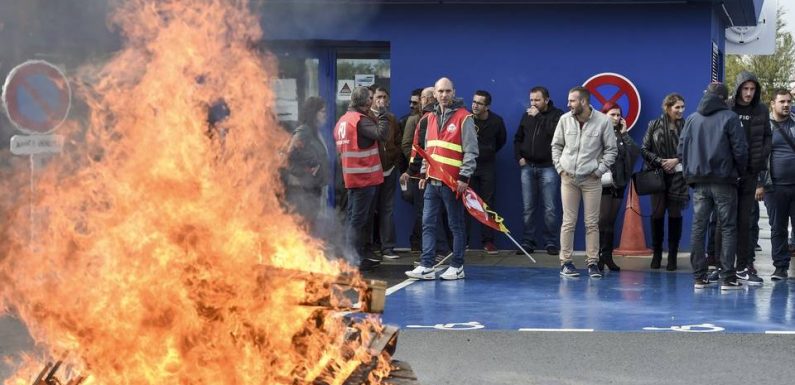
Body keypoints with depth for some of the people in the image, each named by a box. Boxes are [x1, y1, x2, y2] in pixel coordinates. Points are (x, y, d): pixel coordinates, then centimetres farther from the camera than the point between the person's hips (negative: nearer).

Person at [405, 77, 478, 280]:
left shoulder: (464, 117, -7)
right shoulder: (432, 117, 14)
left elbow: (471, 150, -11)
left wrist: (464, 177, -15)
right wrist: (424, 172, 16)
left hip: (453, 182, -7)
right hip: (432, 181, 7)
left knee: (456, 225, 3)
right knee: (428, 223, 4)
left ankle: (457, 267, 11)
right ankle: (426, 266, 6)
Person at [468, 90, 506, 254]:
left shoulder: (496, 121, -5)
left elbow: (501, 141, 14)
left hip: (488, 166, 1)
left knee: (488, 203, 1)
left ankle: (488, 241, 6)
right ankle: (462, 239, 5)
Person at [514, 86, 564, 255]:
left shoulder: (557, 115, -1)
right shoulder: (527, 115, 14)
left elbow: (555, 132, -20)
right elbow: (518, 138, 22)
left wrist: (538, 116, -16)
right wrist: (519, 157, 8)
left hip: (548, 167, -4)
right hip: (528, 167, 4)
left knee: (550, 209, -5)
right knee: (527, 208, 5)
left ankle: (551, 243, 2)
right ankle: (527, 242, 11)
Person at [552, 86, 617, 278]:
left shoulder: (603, 121, -6)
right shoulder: (565, 119, 0)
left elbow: (611, 150, 1)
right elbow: (556, 145, 11)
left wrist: (600, 170, -5)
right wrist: (559, 167, 3)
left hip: (591, 178, -1)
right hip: (568, 177, 1)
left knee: (592, 223, 1)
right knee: (568, 222, 2)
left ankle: (592, 262, 7)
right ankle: (566, 262, 7)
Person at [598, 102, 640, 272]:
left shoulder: (621, 135, 12)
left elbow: (635, 152, 0)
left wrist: (624, 133, -1)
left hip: (618, 184, 5)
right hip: (601, 183, -5)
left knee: (611, 222, 7)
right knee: (602, 220, -8)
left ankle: (608, 256, 11)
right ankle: (598, 256, -4)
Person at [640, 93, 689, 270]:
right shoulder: (654, 125, 3)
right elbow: (644, 149, 2)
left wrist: (676, 160, -12)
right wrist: (661, 161, -8)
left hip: (678, 176, 0)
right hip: (657, 175, 1)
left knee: (675, 214, 0)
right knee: (657, 213, 1)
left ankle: (672, 255, 8)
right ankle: (656, 254, 13)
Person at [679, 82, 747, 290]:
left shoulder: (692, 119, 8)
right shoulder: (729, 118, -4)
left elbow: (680, 150, 7)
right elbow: (740, 150, -7)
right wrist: (740, 172, 8)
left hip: (699, 182, 4)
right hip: (723, 181, -4)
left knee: (698, 227, 6)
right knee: (728, 228, 1)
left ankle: (699, 277, 5)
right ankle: (727, 277, -4)